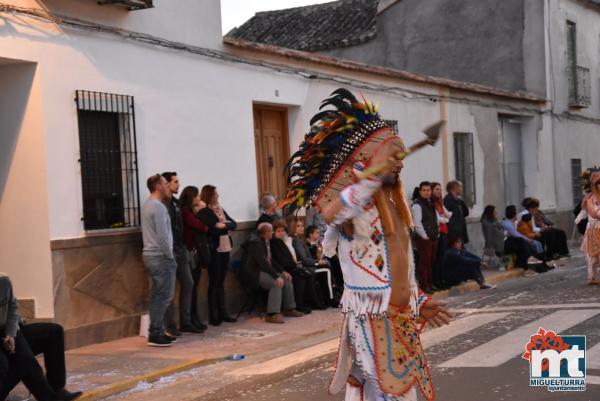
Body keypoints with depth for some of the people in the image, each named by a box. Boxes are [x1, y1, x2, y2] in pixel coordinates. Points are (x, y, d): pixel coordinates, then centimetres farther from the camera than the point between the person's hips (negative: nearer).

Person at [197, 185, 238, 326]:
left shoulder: (220, 209, 15)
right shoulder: (203, 212, -8)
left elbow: (234, 224, 8)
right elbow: (211, 229, -20)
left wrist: (223, 225, -10)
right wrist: (227, 227, -7)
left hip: (225, 248, 6)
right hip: (214, 250, -6)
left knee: (221, 282, 11)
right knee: (214, 282, -2)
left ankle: (223, 313, 15)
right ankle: (213, 316, 3)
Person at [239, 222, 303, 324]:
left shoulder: (266, 241, 12)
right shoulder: (256, 242, -19)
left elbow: (271, 260, 17)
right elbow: (263, 262, -26)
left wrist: (282, 271, 5)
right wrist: (276, 276, -29)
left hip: (265, 270, 10)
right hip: (254, 273, -10)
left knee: (287, 279, 0)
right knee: (276, 283, -28)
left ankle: (289, 309, 7)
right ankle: (272, 314, -30)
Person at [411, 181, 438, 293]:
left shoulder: (431, 204, 17)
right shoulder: (417, 205, -10)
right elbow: (417, 223, -16)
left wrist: (435, 234, 14)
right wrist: (424, 236, -15)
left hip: (433, 238, 8)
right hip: (423, 239, -8)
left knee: (432, 262, 11)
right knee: (424, 262, -8)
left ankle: (430, 284, 19)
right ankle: (423, 286, -4)